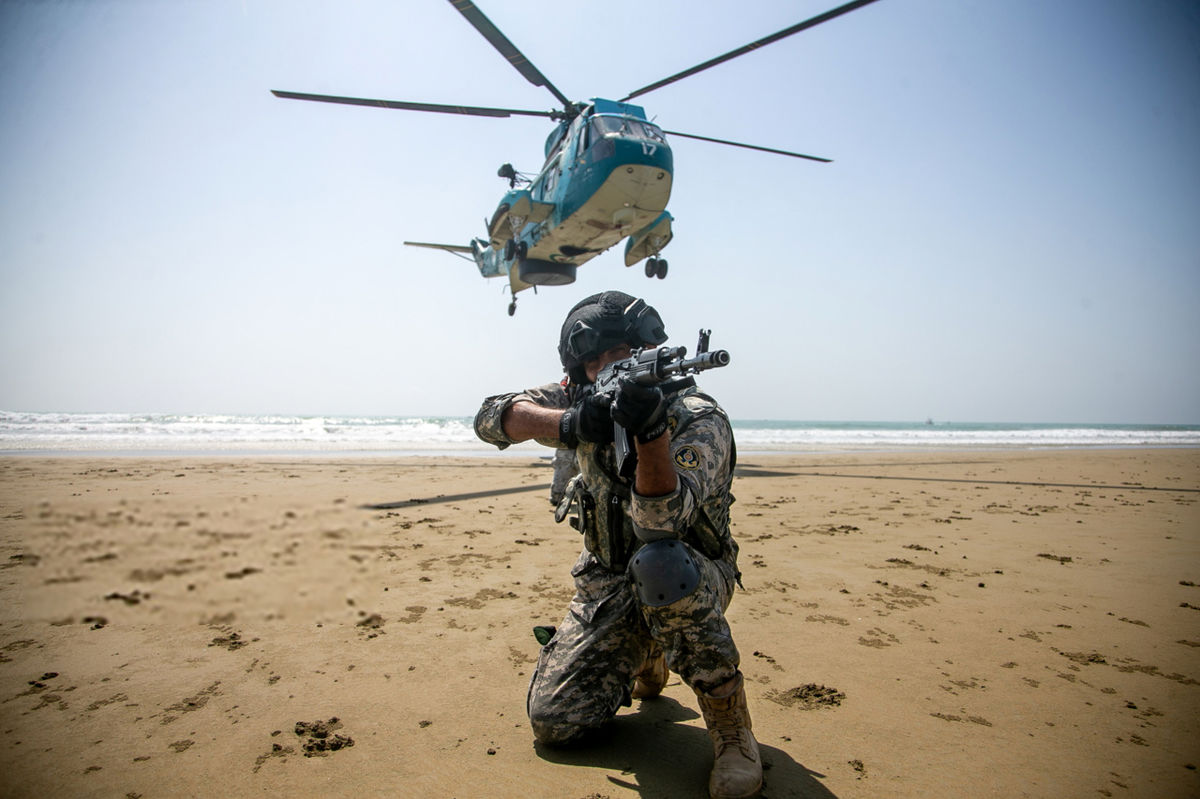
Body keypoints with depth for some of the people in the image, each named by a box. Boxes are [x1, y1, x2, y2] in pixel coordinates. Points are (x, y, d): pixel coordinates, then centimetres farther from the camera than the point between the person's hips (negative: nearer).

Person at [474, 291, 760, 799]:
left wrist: (651, 430, -52)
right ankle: (644, 658, 24)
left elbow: (661, 520, -35)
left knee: (656, 563, -41)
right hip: (606, 583, 5)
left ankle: (729, 725, -19)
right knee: (552, 721, -5)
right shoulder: (587, 399, -5)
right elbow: (490, 417, -17)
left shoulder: (699, 419, -21)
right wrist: (568, 425, -34)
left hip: (689, 580, -4)